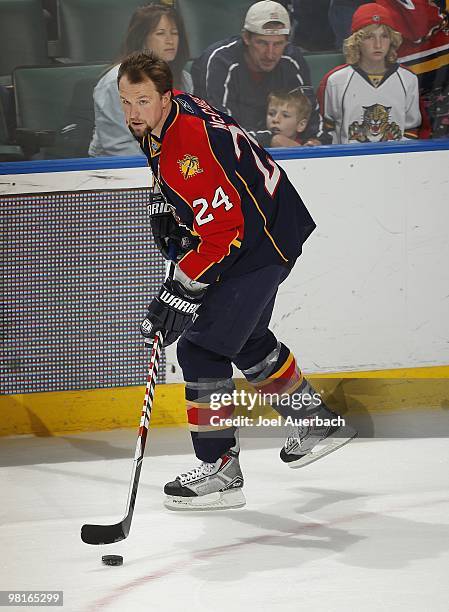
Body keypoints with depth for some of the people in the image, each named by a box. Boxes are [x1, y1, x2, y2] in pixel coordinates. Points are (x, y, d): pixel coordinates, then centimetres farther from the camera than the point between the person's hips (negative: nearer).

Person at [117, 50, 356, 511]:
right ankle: (318, 421, 44)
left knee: (201, 347, -13)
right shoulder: (162, 115, -2)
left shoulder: (189, 149, -32)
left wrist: (179, 292, -29)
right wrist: (165, 204, 10)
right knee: (247, 338, 26)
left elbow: (221, 232, -32)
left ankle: (220, 469, -8)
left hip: (262, 242, -11)